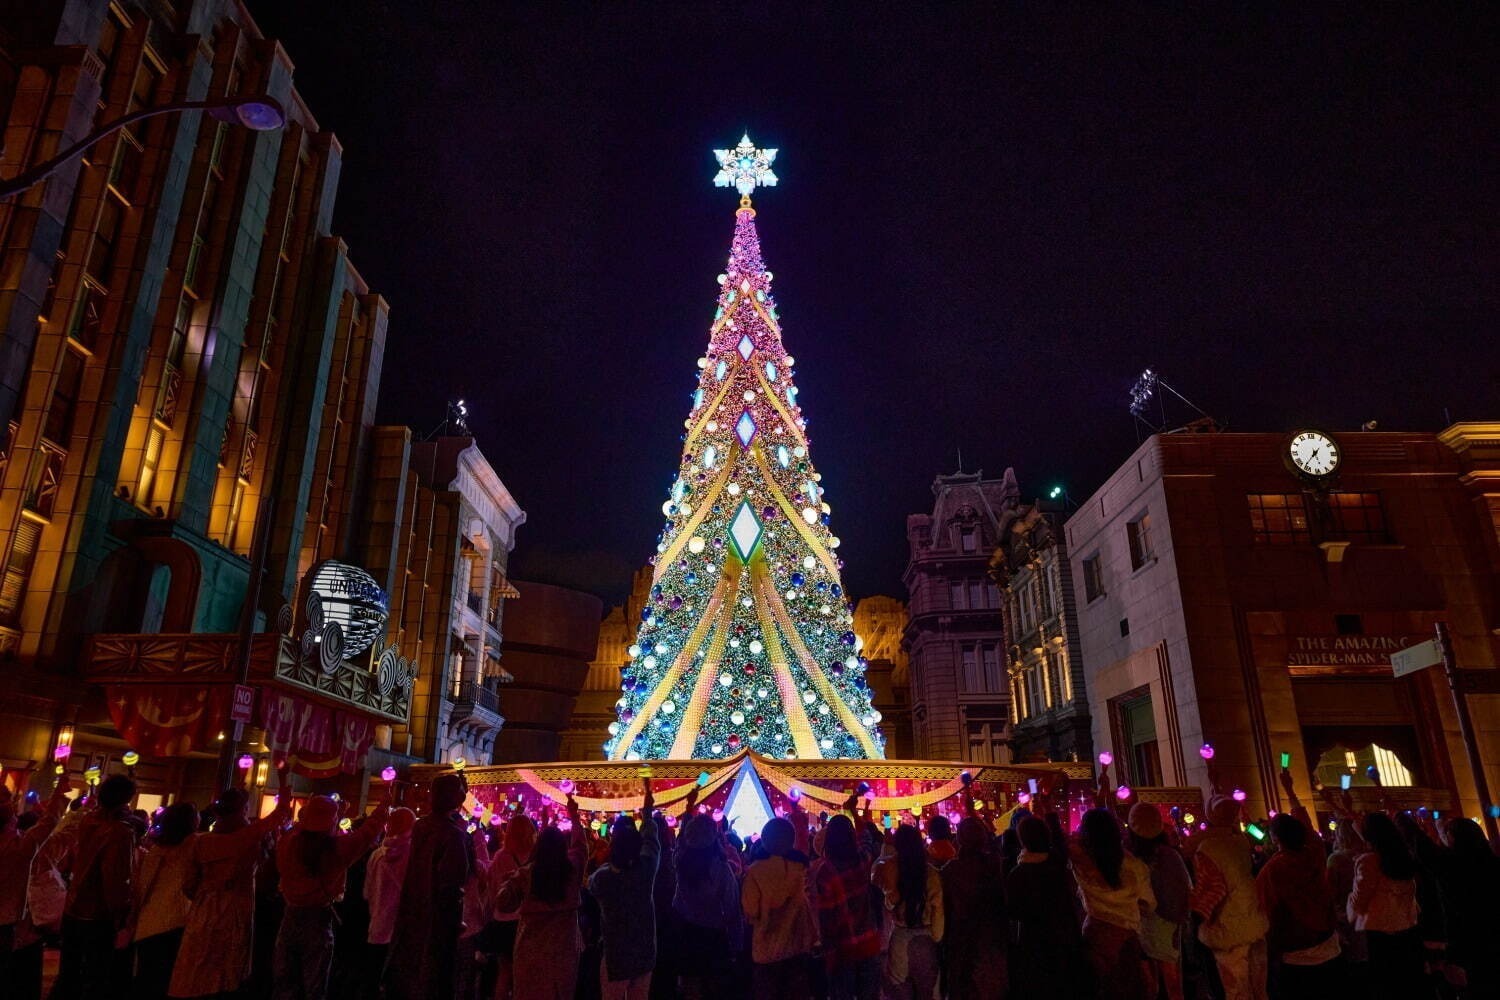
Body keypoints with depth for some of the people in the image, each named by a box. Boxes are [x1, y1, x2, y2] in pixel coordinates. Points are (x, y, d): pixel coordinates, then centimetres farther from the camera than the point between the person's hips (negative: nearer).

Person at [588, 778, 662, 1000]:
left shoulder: (602, 877, -21)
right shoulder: (646, 869, -14)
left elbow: (591, 886, 6)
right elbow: (651, 834, 4)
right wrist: (648, 792, 16)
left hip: (615, 956, -3)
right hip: (645, 954, 3)